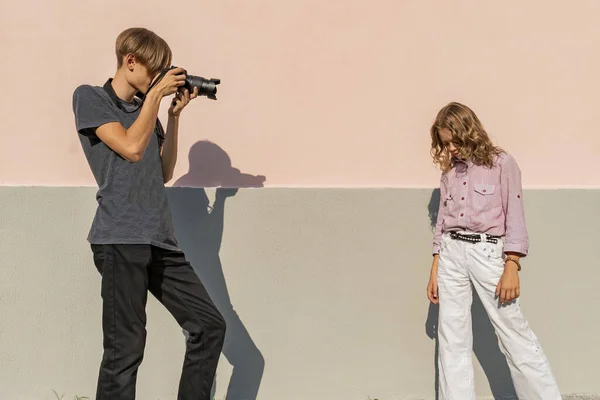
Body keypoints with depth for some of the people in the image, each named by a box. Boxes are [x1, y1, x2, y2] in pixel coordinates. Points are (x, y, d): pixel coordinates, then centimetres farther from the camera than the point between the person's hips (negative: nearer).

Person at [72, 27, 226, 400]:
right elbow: (131, 147, -12)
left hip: (160, 241, 7)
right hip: (120, 241, -7)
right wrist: (156, 94, -3)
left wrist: (175, 114, 12)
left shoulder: (146, 107, 21)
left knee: (209, 326, 6)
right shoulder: (90, 97, 2)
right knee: (126, 347, -8)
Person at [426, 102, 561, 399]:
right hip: (451, 254, 5)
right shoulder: (449, 172, 13)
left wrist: (511, 268, -13)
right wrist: (435, 271, 11)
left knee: (514, 334, -1)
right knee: (452, 339, 3)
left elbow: (515, 217, -5)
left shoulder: (502, 163, -1)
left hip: (486, 252, -4)